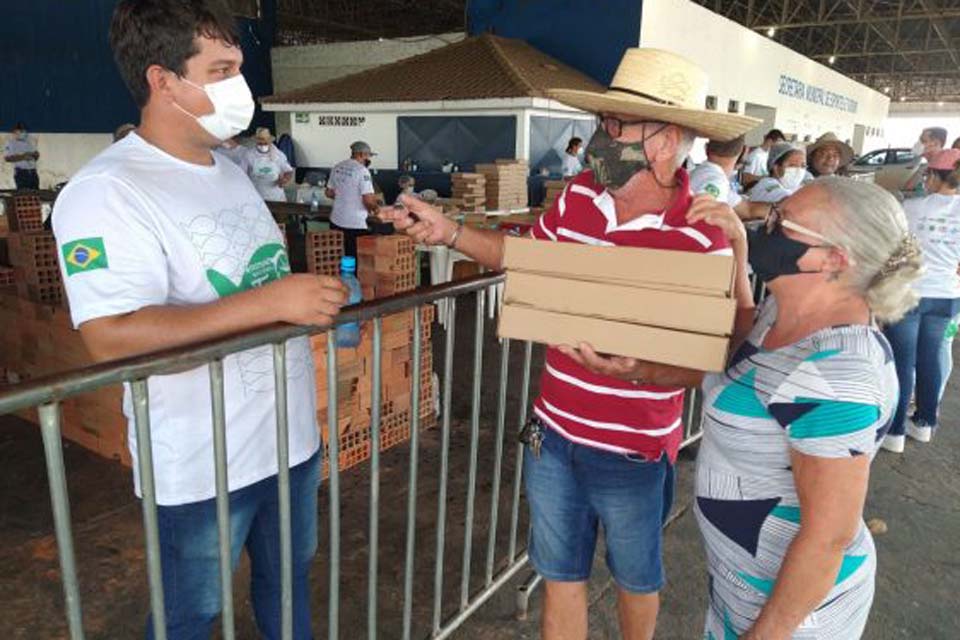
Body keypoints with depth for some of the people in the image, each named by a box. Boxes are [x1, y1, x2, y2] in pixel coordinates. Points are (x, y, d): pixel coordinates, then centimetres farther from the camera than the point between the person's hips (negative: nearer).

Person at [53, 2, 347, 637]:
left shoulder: (230, 171, 8)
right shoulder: (106, 192, -19)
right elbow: (112, 337, -30)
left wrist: (318, 299, 6)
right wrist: (270, 302, -33)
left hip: (291, 435, 7)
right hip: (203, 466, -7)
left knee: (290, 575, 26)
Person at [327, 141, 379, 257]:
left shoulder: (337, 167, 7)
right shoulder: (362, 171, -14)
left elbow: (329, 193, 15)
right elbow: (368, 200, -19)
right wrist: (375, 208, 1)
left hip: (336, 221, 7)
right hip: (356, 224, -7)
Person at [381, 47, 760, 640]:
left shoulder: (705, 237, -21)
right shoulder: (578, 195, -5)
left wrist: (636, 368, -37)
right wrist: (450, 232, 1)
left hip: (634, 452, -4)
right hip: (553, 433, 5)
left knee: (636, 577, 23)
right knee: (561, 574, 22)